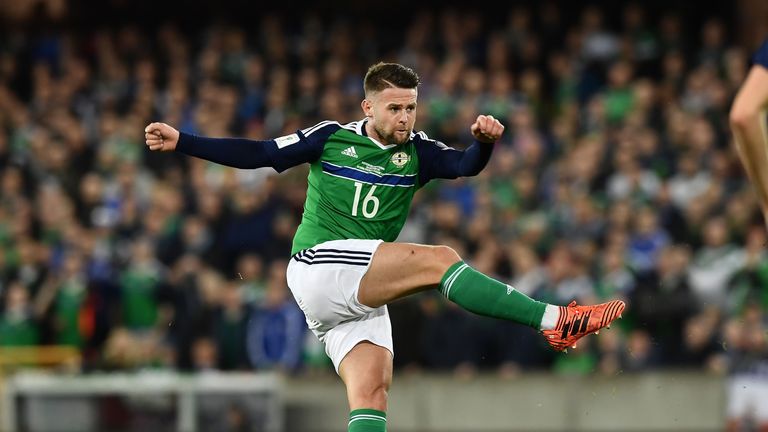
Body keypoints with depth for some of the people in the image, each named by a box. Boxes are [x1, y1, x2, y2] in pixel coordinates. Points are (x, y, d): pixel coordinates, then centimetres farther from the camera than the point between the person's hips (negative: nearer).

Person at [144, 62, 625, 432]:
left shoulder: (416, 152, 8)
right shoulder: (331, 138, 3)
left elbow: (464, 165, -10)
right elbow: (258, 154, 5)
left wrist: (484, 140, -32)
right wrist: (182, 141, 0)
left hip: (361, 294, 5)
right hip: (318, 264, -5)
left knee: (372, 393, -11)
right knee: (438, 259, -21)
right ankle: (555, 321, -26)